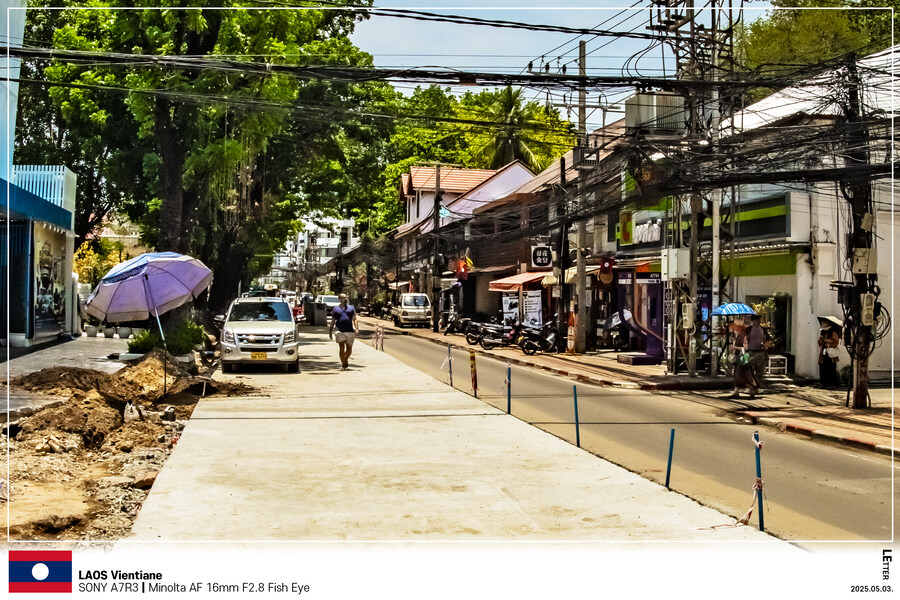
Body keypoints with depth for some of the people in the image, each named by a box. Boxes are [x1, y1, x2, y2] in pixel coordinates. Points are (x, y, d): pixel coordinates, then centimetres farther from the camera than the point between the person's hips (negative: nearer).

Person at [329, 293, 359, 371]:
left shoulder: (351, 308, 14)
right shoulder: (336, 309, 11)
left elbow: (354, 319, 8)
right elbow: (333, 321, 13)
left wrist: (356, 328, -7)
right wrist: (330, 332, 7)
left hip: (350, 331, 2)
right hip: (340, 331, -2)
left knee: (349, 349, 8)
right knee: (342, 348, -8)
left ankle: (346, 360, 34)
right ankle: (343, 365, -3)